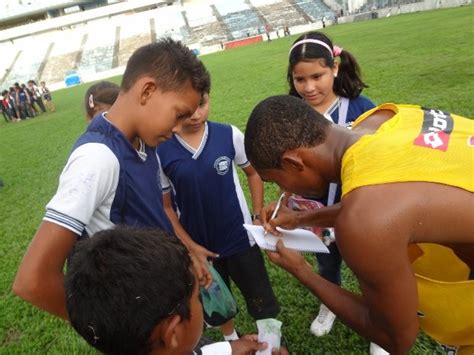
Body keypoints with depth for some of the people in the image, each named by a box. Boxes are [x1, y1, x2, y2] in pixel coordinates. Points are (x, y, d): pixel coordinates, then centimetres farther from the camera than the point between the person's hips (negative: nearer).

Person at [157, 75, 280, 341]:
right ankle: (231, 338, 53)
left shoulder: (229, 135, -14)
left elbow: (254, 172, 2)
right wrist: (190, 245, -8)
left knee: (261, 299, 15)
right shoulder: (161, 151, -14)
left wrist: (258, 216, -2)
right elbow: (165, 206, -5)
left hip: (240, 238, 0)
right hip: (198, 245, 1)